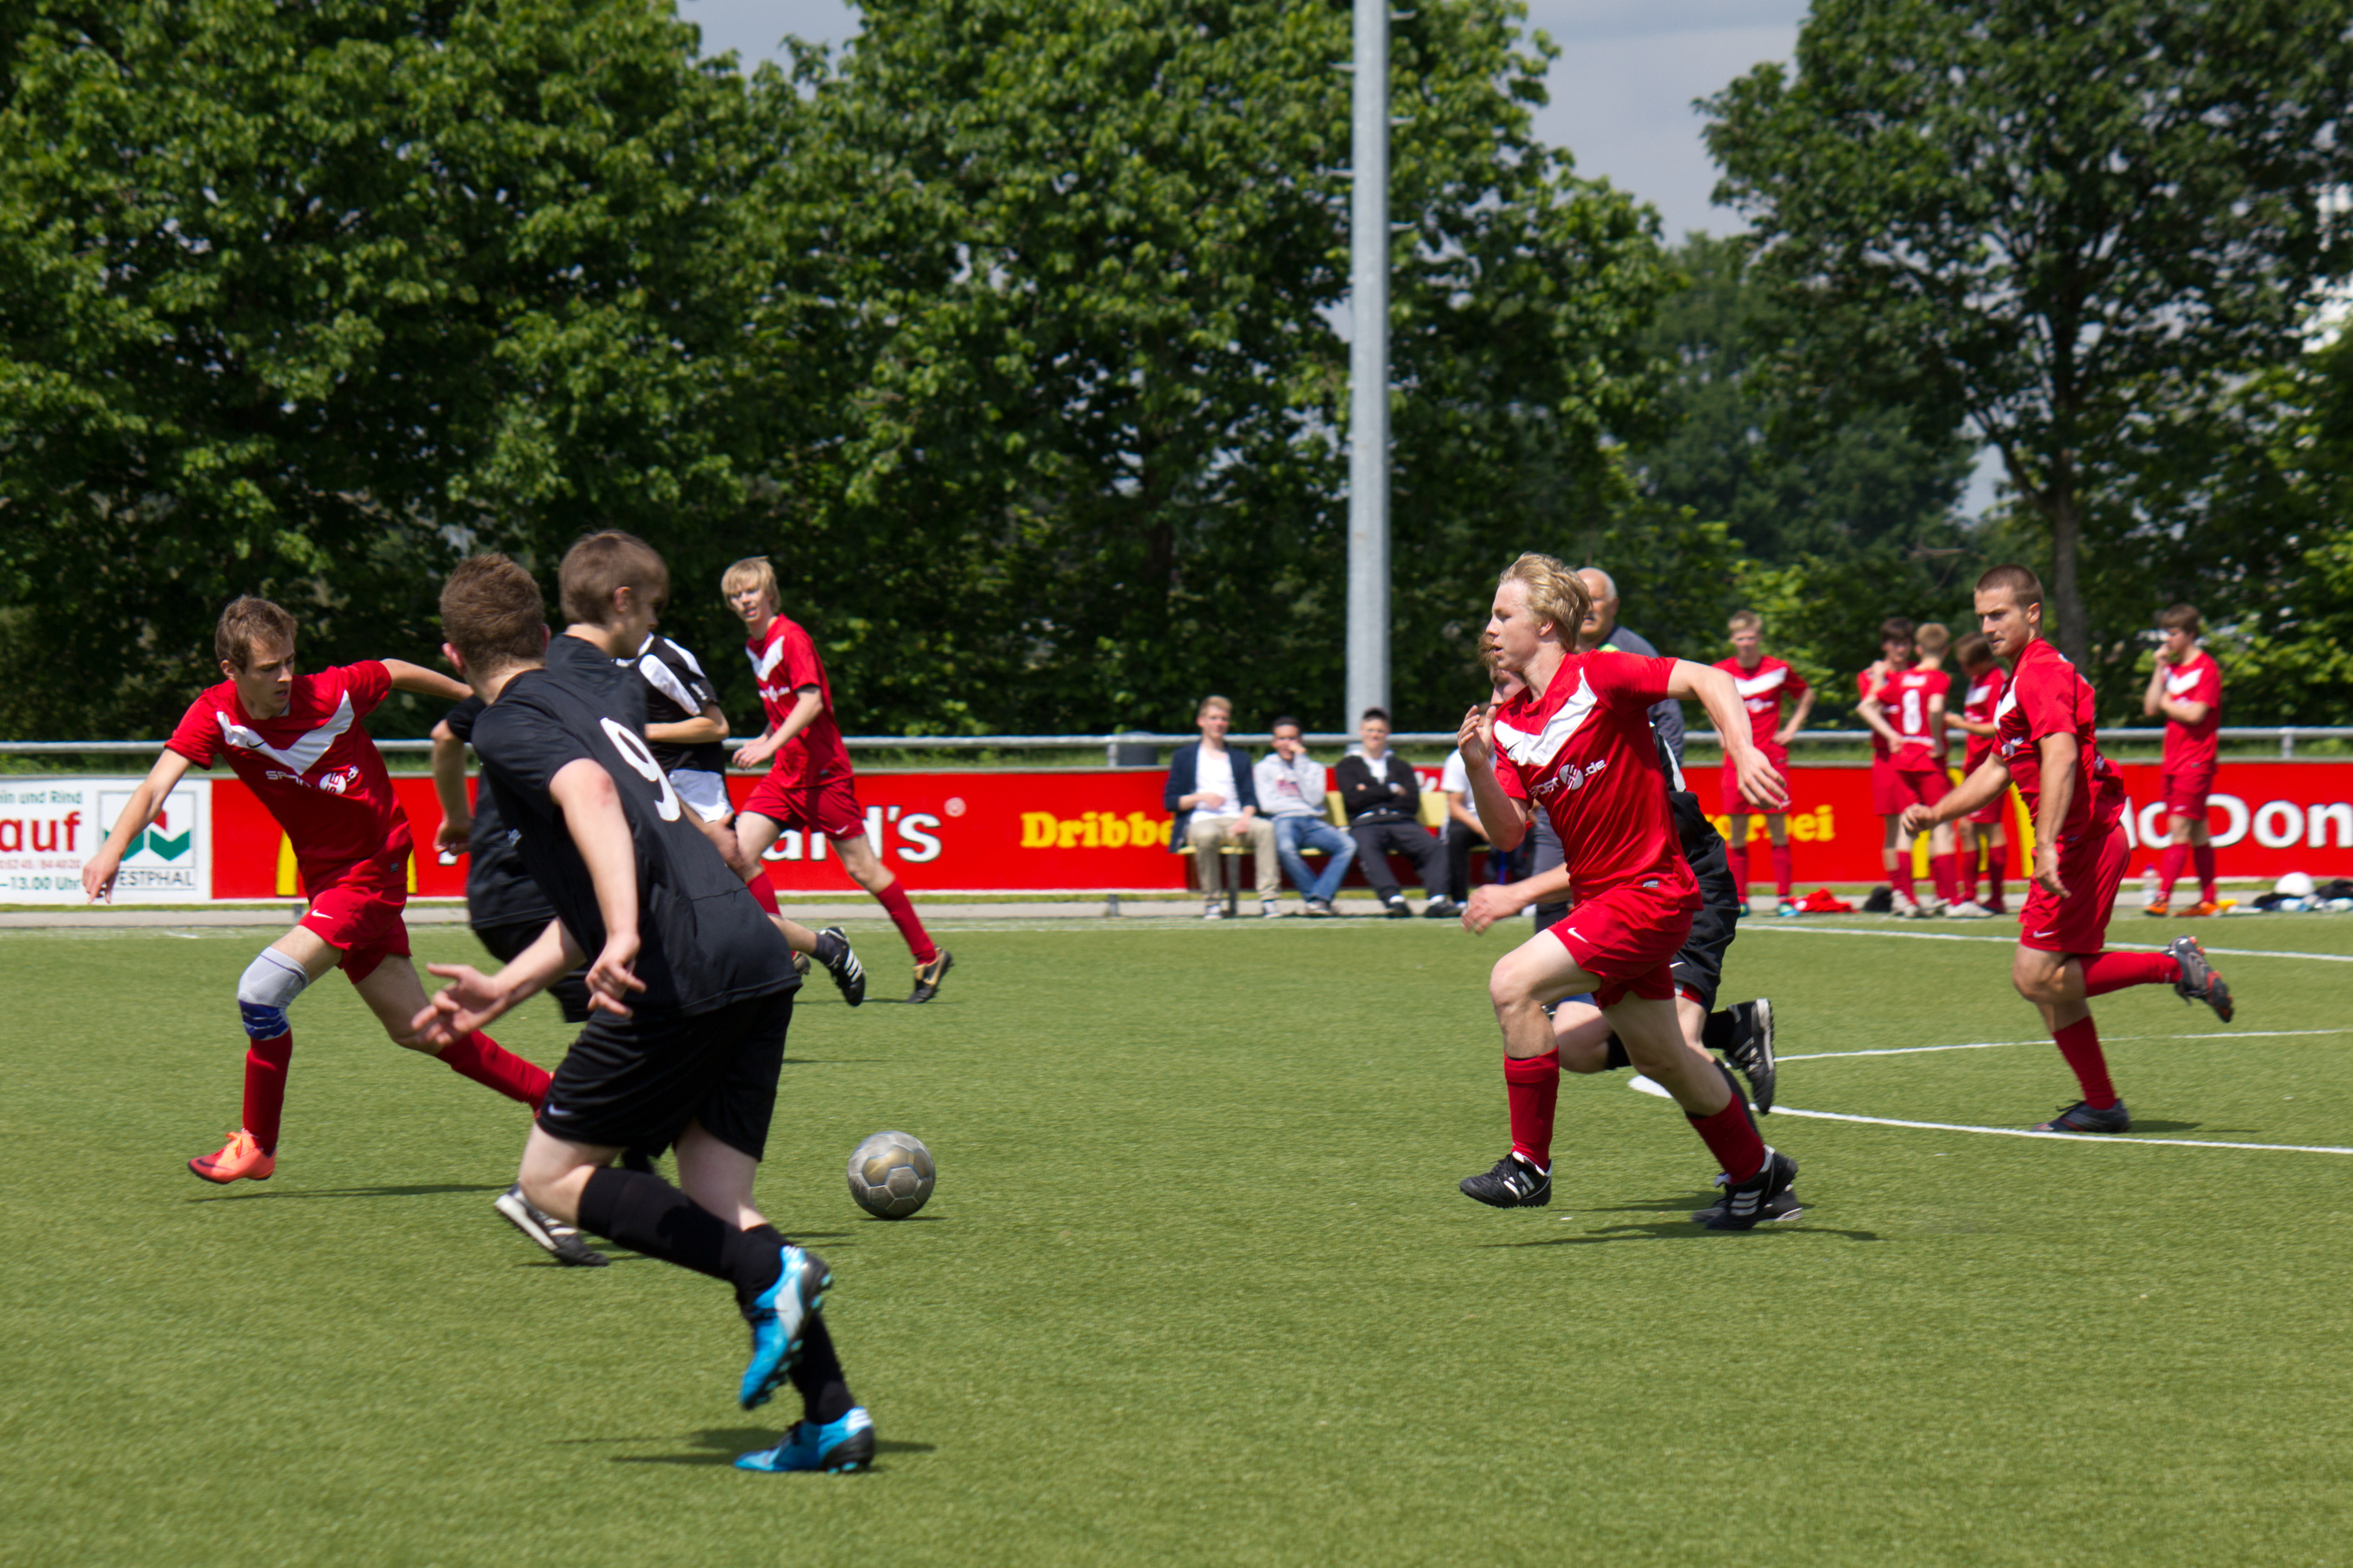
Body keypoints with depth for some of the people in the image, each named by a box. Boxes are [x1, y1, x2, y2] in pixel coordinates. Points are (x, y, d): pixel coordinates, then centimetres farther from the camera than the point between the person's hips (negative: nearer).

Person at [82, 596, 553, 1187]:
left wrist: (476, 698, 17)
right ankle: (546, 1093, 31)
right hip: (325, 879, 5)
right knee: (415, 1029, 14)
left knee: (262, 989, -18)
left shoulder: (334, 693, -20)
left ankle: (257, 1144, 0)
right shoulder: (215, 716, -13)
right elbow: (156, 787, -25)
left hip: (371, 871, -5)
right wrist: (114, 846, -44)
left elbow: (397, 672, 1)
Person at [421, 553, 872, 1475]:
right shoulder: (585, 695, 28)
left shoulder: (509, 724, 2)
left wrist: (622, 938, -33)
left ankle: (768, 1275, -13)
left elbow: (589, 792, -22)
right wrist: (505, 991, 36)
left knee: (552, 1177, 4)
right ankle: (833, 1417, -2)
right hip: (756, 958, 8)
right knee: (714, 1202, 10)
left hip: (682, 974, -8)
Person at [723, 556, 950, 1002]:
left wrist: (772, 745, -33)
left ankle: (929, 957, 7)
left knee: (862, 868, -4)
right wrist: (764, 739, 12)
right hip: (785, 775, 8)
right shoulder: (754, 647, 13)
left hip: (822, 772, -8)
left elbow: (812, 701, -24)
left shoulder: (791, 638, -13)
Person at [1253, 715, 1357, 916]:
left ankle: (1320, 898, -33)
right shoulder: (1264, 768, 17)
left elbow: (1314, 799, 3)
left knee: (1348, 845, -28)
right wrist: (1300, 803, 7)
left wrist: (1300, 763, 4)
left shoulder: (1314, 768, 23)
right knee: (1285, 847, -41)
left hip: (1312, 823, 3)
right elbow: (1267, 805, 3)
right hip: (1283, 822, -3)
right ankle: (1314, 896, -26)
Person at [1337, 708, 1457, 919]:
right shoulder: (1349, 765, 21)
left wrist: (1372, 794, 3)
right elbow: (1354, 799, 1)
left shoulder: (1399, 765, 28)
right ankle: (1394, 899, -55)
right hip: (1366, 824, -3)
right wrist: (1392, 790, 6)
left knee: (1435, 847, -29)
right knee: (1367, 848, -40)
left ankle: (1437, 899, -44)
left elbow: (1413, 803, 10)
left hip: (1402, 822, 3)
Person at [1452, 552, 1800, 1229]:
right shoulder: (1508, 723, 8)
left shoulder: (1598, 677, -15)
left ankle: (1529, 1164, -11)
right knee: (1657, 1055, 18)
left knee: (1514, 984, -21)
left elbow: (1708, 681, -21)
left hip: (1649, 891, -9)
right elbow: (1509, 831, 2)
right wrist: (1478, 767, -13)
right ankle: (1756, 1173, 36)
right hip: (1600, 895, 9)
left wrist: (1746, 753, -35)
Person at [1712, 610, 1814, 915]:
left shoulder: (1779, 670, 0)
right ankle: (1739, 899, 7)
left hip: (1772, 758, -1)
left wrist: (1791, 728, 7)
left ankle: (1785, 898, 1)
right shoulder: (1722, 672, 1)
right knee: (1738, 832, 1)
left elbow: (1807, 696, 17)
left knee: (1778, 830, -2)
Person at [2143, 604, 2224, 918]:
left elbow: (2196, 714, -19)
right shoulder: (2171, 668, 15)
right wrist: (2159, 668, 3)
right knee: (2196, 830, 10)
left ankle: (2162, 899, -21)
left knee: (2180, 826, -14)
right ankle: (2209, 900, 14)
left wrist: (2167, 704, -3)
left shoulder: (2206, 668, -9)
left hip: (2196, 759, -8)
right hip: (2174, 761, 8)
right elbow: (2150, 709, 7)